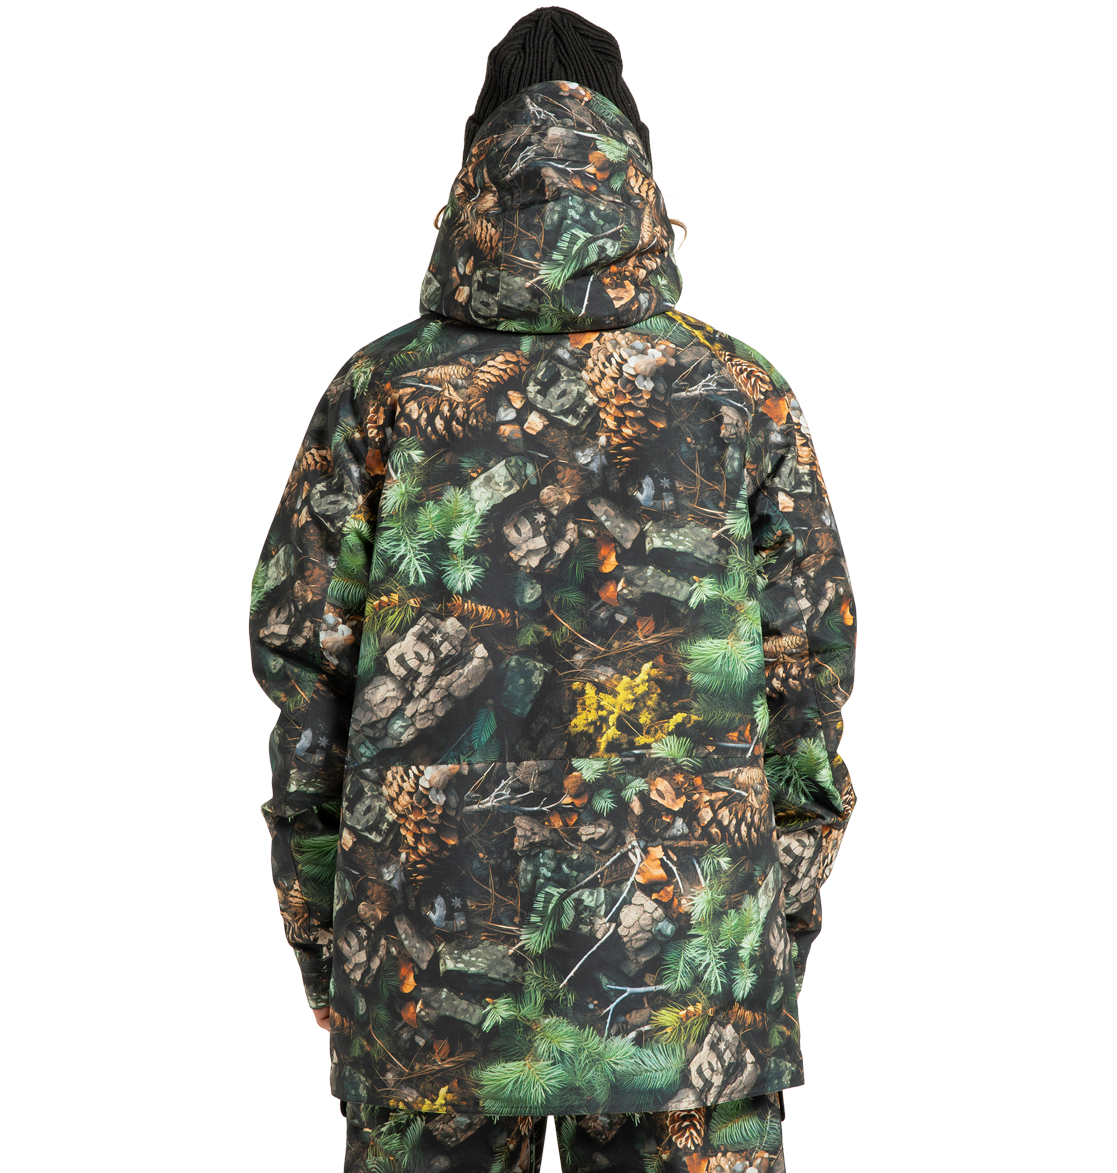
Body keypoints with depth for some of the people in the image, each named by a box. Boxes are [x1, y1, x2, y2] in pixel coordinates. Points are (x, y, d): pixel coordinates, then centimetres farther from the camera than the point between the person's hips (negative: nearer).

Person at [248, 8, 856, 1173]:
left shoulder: (384, 387, 2)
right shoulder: (740, 393, 1)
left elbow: (299, 659, 1)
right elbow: (808, 668, 1)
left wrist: (321, 922, 9)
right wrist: (785, 910, 10)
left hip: (434, 940, 1)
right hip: (686, 963, 0)